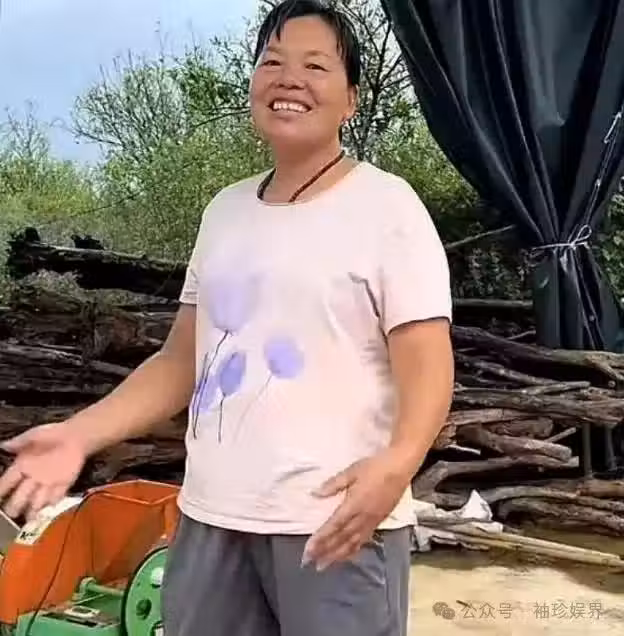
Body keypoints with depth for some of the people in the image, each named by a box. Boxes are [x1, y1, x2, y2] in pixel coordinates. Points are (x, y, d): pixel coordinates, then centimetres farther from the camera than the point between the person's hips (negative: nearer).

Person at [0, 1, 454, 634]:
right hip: (211, 513, 6)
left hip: (334, 518, -6)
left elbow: (427, 365, -12)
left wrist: (396, 462, -32)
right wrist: (79, 434, 3)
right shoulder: (226, 208, 13)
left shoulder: (385, 203, -6)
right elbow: (181, 359, 15)